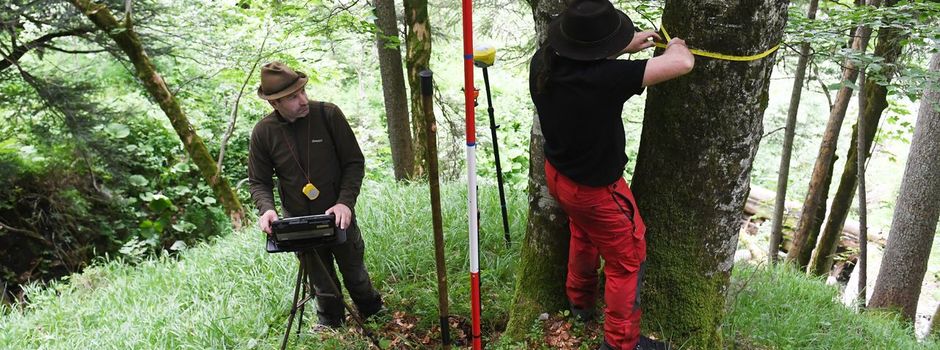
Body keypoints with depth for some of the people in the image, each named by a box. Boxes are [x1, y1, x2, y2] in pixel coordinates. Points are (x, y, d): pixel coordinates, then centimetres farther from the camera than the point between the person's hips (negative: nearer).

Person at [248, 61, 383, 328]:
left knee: (355, 273, 18)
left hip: (339, 216, -1)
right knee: (322, 283, 18)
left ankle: (375, 314, 44)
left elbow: (354, 162, -11)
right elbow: (258, 182, -1)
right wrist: (266, 208, -22)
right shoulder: (263, 132, -10)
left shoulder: (328, 114, -15)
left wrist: (345, 202, -23)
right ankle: (329, 323, 45)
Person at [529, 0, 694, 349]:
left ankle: (579, 301, 57)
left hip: (557, 174, 8)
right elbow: (683, 63, -32)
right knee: (627, 262, 15)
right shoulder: (604, 78, -37)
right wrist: (675, 45, -9)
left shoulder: (542, 62, -16)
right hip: (595, 190, -7)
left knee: (583, 235, 34)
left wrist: (627, 46, 7)